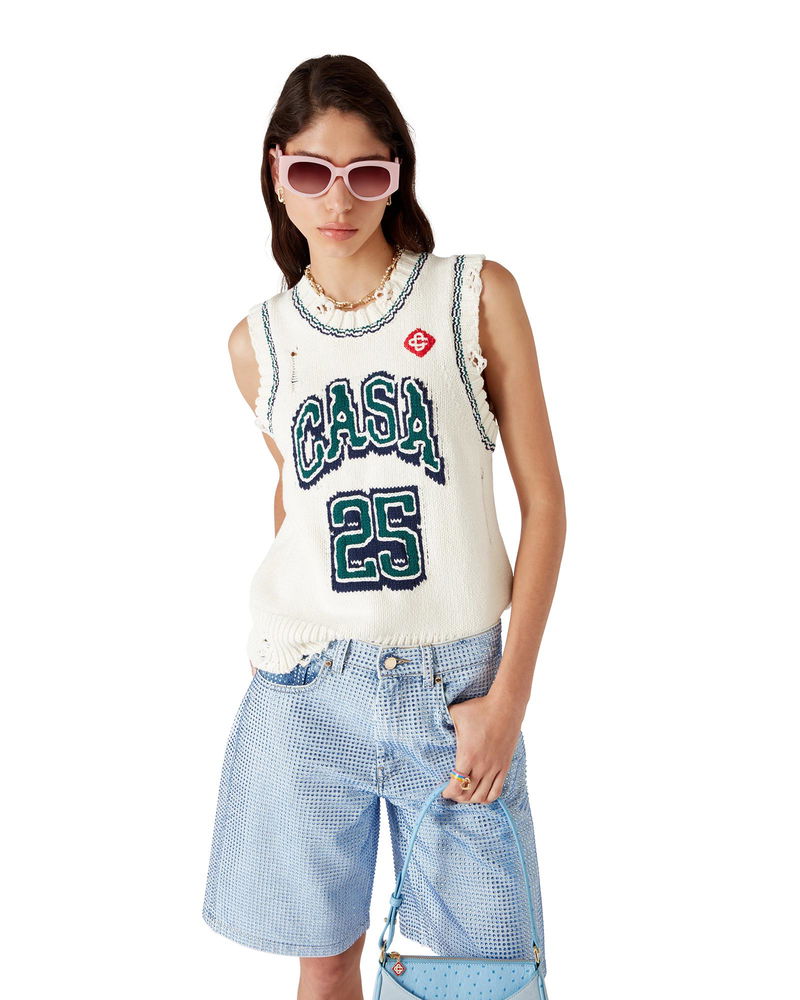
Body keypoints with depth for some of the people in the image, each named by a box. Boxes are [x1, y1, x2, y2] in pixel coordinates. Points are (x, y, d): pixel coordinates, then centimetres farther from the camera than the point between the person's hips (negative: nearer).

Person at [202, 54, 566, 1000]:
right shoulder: (257, 341, 5)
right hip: (307, 687, 2)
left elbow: (543, 499, -3)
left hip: (456, 683, -1)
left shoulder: (478, 295, -3)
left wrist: (510, 691, -8)